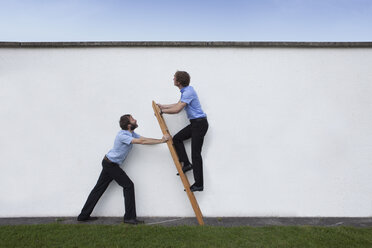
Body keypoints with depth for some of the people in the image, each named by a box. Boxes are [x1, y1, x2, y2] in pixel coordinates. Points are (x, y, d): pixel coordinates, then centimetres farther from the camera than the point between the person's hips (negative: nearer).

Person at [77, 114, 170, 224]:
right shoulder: (122, 135, -23)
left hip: (108, 164, 9)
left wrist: (161, 140, -5)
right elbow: (142, 142, -26)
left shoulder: (131, 134, 6)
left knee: (98, 189, 12)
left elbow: (145, 139, 2)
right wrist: (161, 140, -22)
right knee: (128, 185, -6)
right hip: (111, 164, -9)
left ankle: (83, 216, 20)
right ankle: (129, 217, -1)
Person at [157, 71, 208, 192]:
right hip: (194, 123, 10)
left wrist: (162, 111, -9)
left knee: (196, 154, -8)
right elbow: (179, 104, 27)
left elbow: (177, 109, -23)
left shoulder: (188, 92, -19)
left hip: (200, 123, -10)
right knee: (177, 138, 10)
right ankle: (186, 163, 10)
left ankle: (199, 184, -2)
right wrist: (163, 106, 29)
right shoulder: (185, 91, 13)